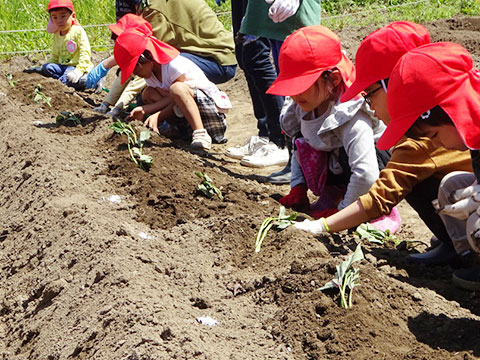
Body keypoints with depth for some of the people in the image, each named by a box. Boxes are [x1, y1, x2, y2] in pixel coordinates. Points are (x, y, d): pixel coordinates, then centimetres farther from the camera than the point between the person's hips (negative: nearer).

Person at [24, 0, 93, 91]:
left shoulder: (78, 31, -8)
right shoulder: (56, 35, 12)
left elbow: (85, 53, -15)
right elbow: (54, 57, 20)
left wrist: (78, 71, -28)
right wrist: (42, 67, 4)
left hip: (77, 66, -6)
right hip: (62, 66, 6)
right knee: (46, 67, -22)